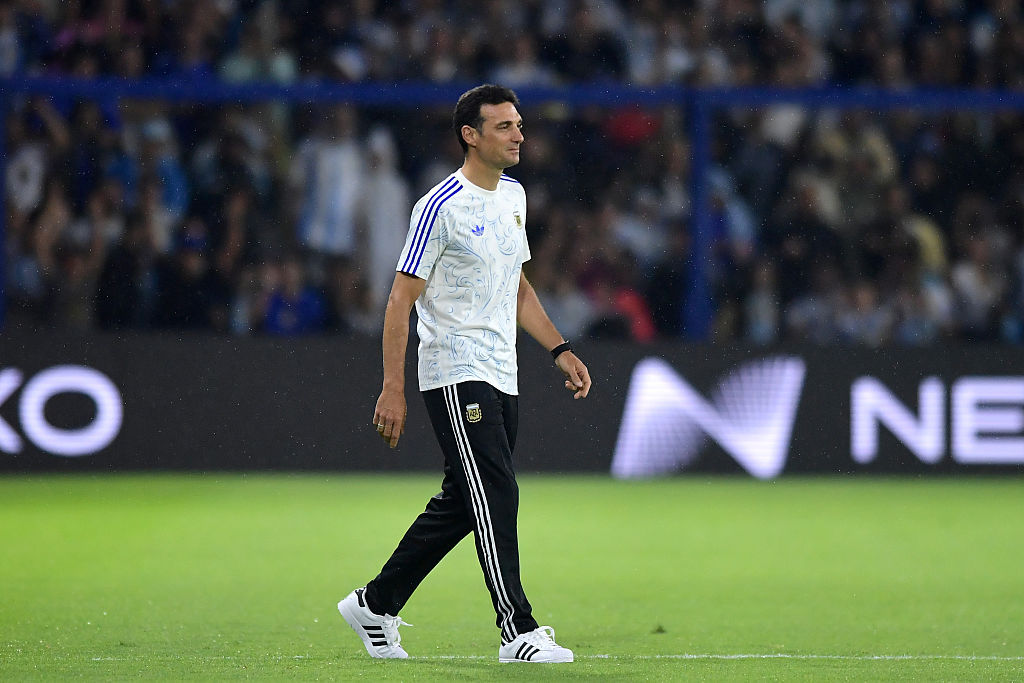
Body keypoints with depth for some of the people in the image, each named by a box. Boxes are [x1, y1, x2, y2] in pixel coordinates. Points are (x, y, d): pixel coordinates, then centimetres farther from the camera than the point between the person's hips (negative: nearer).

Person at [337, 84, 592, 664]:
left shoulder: (513, 196, 13)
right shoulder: (441, 207, -12)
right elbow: (402, 300, -12)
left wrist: (560, 349, 13)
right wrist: (393, 389, -17)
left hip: (502, 377, 8)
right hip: (456, 374, -8)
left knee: (461, 504, 11)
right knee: (496, 497, -13)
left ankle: (376, 604, 23)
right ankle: (518, 631, -12)